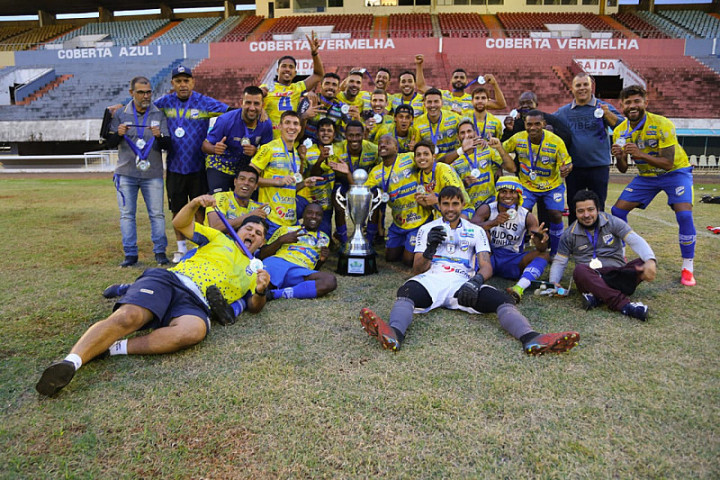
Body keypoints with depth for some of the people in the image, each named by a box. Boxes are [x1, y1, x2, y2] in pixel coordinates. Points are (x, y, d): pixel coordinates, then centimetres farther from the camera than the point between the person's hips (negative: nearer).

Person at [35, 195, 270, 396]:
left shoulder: (254, 270, 30)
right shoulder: (219, 239, 27)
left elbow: (254, 306, 20)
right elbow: (180, 224, 20)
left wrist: (261, 291, -4)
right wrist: (195, 204, -1)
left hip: (195, 303, 0)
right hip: (167, 280, 1)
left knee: (194, 330, -38)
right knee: (127, 317, -31)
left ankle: (114, 348, -34)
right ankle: (70, 362, -42)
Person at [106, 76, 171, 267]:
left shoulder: (159, 114, 5)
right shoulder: (120, 114, 7)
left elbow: (167, 145, 1)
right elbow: (110, 144, 8)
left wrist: (159, 136, -20)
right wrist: (118, 134, -13)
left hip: (153, 174, -1)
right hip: (126, 173, 1)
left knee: (157, 213, -1)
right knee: (127, 214, 1)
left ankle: (160, 251, 8)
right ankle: (130, 254, 8)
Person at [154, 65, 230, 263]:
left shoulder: (204, 103, -3)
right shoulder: (165, 102, 5)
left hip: (198, 166, -2)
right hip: (174, 167, 3)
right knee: (177, 209, 11)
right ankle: (181, 247, 25)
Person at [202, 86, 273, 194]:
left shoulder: (266, 124, -13)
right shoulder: (225, 120, -23)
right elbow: (205, 145, -19)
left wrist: (256, 152, -27)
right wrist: (214, 149, -43)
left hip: (245, 169, 4)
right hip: (220, 167, -4)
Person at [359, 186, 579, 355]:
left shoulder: (476, 231, 23)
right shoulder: (427, 229, 22)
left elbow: (486, 266, 8)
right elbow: (417, 270, 15)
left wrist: (476, 280, -16)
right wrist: (429, 249, -7)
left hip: (464, 283, 1)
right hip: (432, 279, -1)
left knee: (501, 298, -28)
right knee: (407, 291, -35)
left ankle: (531, 339, -52)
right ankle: (394, 333, -64)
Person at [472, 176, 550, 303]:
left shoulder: (527, 216, -1)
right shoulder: (487, 209, -4)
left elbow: (542, 249, -12)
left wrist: (540, 238, -36)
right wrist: (493, 223, -40)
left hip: (513, 262, 2)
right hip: (488, 258, -1)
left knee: (544, 255, -20)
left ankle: (519, 288, -44)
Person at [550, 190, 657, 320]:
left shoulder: (612, 222, 4)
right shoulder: (569, 235, 7)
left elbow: (636, 241, -8)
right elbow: (559, 262, 11)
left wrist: (650, 260, -28)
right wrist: (554, 283, -9)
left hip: (617, 274, 1)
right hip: (590, 278, -1)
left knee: (644, 263, -26)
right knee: (579, 270, -35)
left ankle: (599, 296, -35)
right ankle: (624, 304, -44)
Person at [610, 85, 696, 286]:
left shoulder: (662, 125, -24)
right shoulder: (620, 132, -9)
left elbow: (668, 163, -28)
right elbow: (623, 169, -3)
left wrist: (640, 154, -41)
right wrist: (619, 158, -25)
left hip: (675, 172, -4)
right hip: (646, 176, 5)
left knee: (684, 215, -24)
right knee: (617, 211, -6)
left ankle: (688, 268, -7)